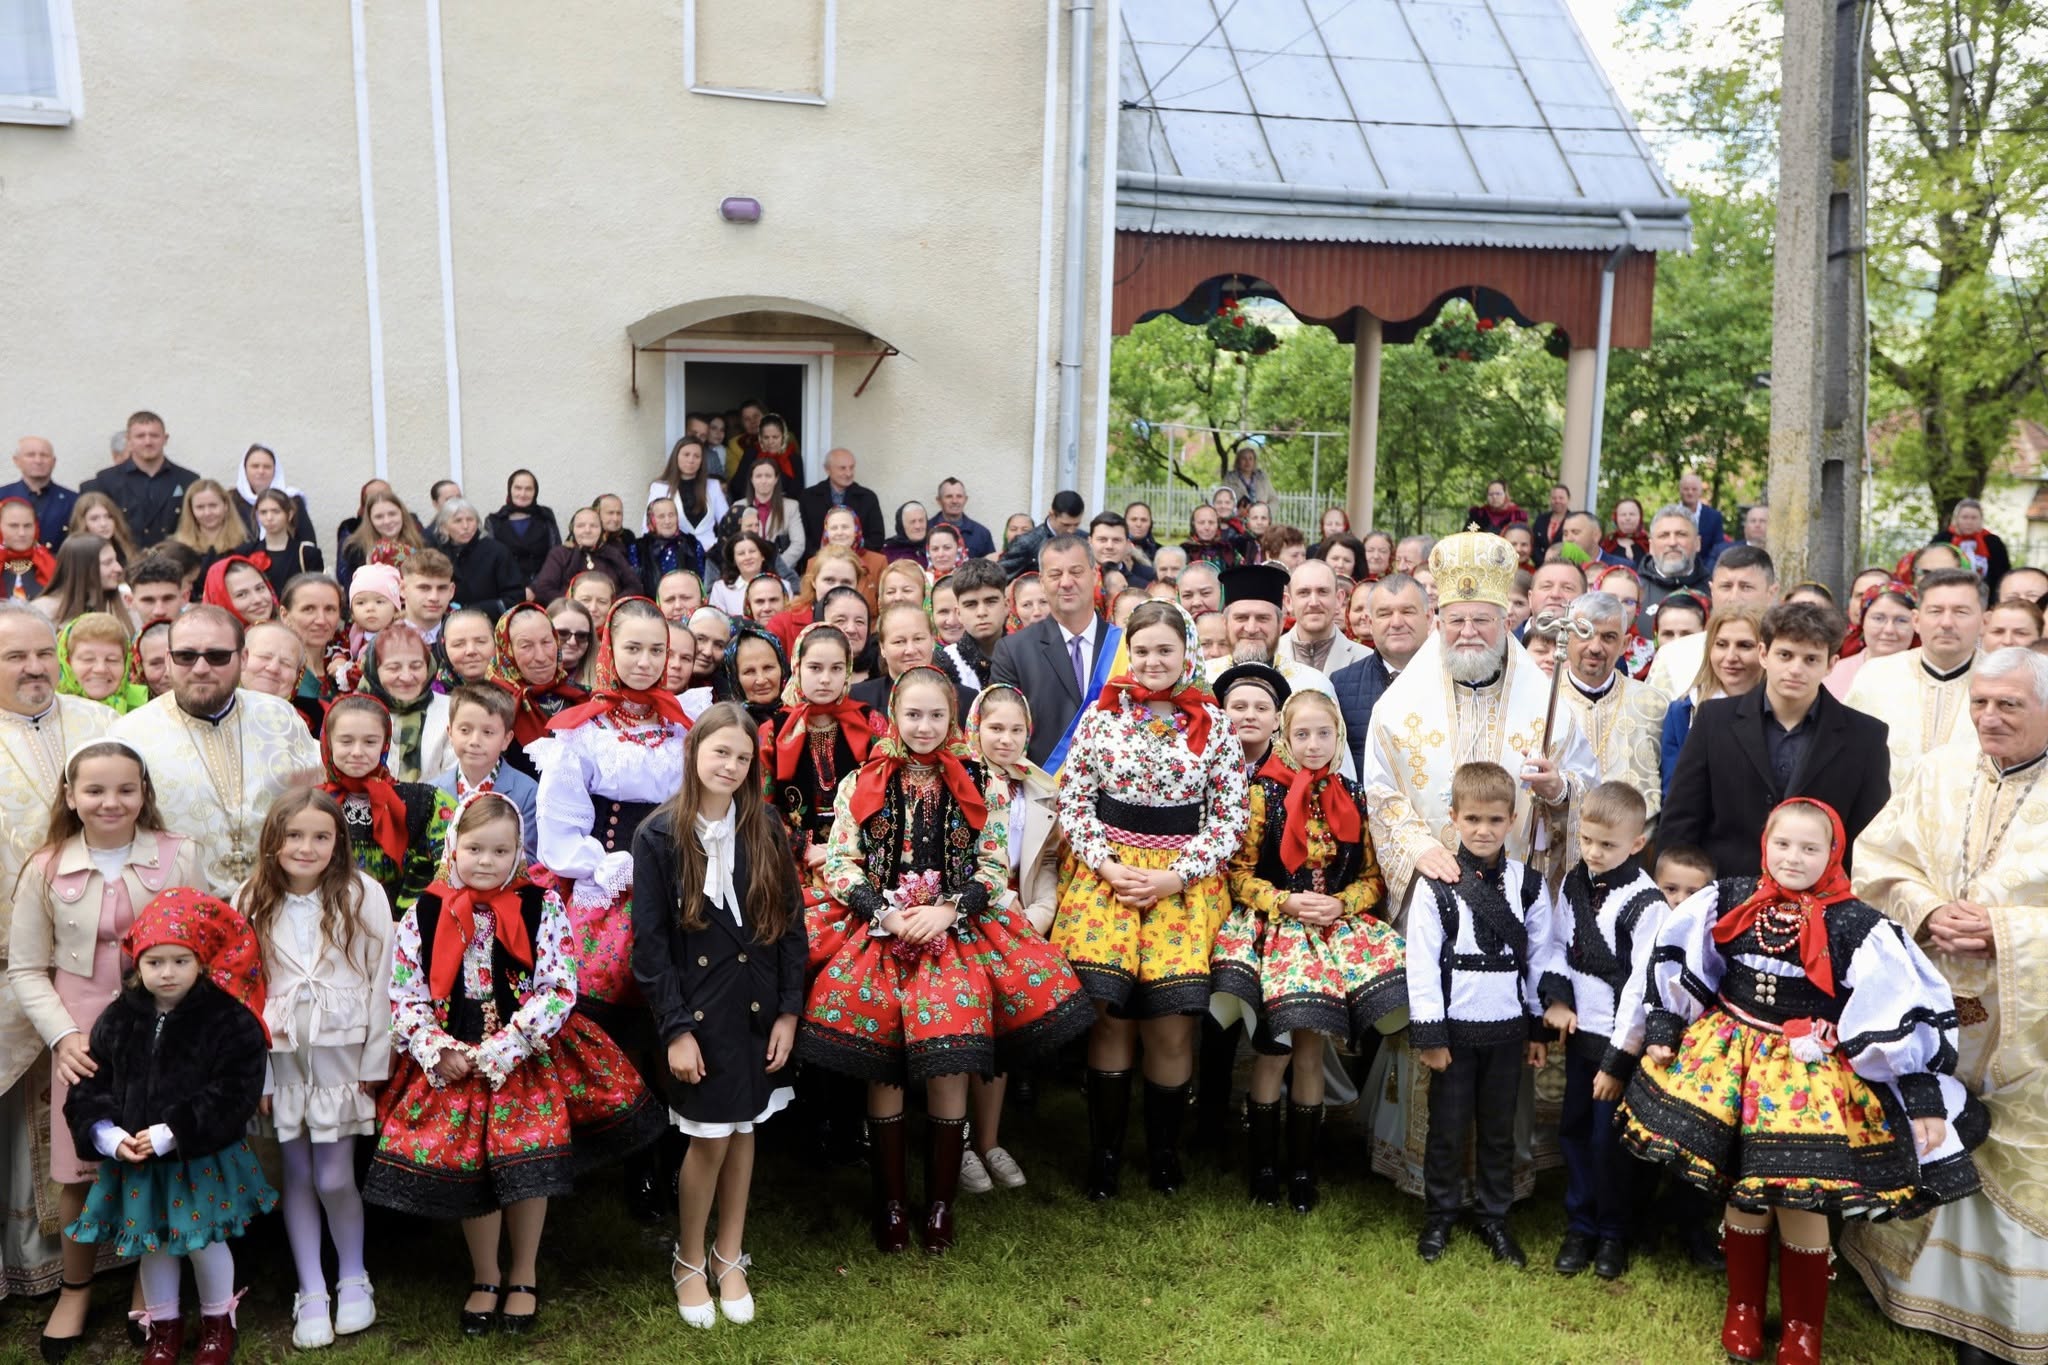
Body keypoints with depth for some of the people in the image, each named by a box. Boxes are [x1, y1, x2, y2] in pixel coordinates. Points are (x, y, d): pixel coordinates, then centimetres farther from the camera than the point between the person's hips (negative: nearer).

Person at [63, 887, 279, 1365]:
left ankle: (217, 1321, 31)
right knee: (153, 1243, 16)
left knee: (205, 1241, 8)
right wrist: (109, 1136, -13)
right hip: (134, 1159, 4)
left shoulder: (228, 1019, -14)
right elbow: (89, 1085, 3)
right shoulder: (117, 1019, -1)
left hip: (203, 1158, -4)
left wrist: (172, 1134, -22)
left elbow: (233, 1093, -18)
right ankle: (163, 1325, 37)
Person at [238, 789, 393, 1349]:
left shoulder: (363, 894, -7)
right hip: (281, 1055, 2)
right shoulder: (250, 902, 0)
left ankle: (354, 1279, 21)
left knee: (334, 1177, -2)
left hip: (342, 1053, -2)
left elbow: (381, 980, -5)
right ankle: (311, 1292, 22)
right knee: (296, 1175, 8)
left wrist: (374, 1063, -4)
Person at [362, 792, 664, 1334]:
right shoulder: (424, 914, -1)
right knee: (466, 1166, 5)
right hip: (450, 1061, 2)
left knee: (528, 1165, 0)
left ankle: (525, 1277, 23)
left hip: (527, 1058, -1)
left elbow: (559, 990, -11)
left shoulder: (542, 907, -6)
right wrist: (438, 1051, -14)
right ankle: (485, 1278, 28)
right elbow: (403, 995, 1)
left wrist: (500, 1050, -18)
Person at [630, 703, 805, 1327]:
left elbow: (790, 924, 2)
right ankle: (689, 1261, 23)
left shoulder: (765, 829, 0)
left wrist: (789, 1011, -2)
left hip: (756, 1008, 3)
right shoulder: (658, 835, -7)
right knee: (710, 1139, 1)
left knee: (744, 1131, 11)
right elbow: (649, 941, -8)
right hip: (696, 1010, -3)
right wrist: (675, 1028, -12)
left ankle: (730, 1258, 28)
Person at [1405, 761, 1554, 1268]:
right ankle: (1439, 1216, 25)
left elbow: (1539, 957, 5)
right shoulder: (1435, 885, -9)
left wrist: (1539, 1027, 5)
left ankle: (1494, 1217, 29)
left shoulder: (1529, 884, 0)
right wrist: (1429, 1033, -10)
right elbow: (1421, 961, -9)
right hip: (1456, 1026, -2)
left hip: (1508, 1027, 2)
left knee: (1499, 1129, 13)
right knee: (1448, 1127, 8)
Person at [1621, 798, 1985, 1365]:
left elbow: (1903, 1011, -13)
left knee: (1802, 1205, 5)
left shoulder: (1855, 926, -14)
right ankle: (1743, 1309, 35)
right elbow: (1678, 968, 7)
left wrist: (1925, 1098, -15)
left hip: (1814, 1076, -3)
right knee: (1739, 1195, 15)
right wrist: (1662, 1030, 9)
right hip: (1733, 1062, 3)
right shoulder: (1730, 902, -5)